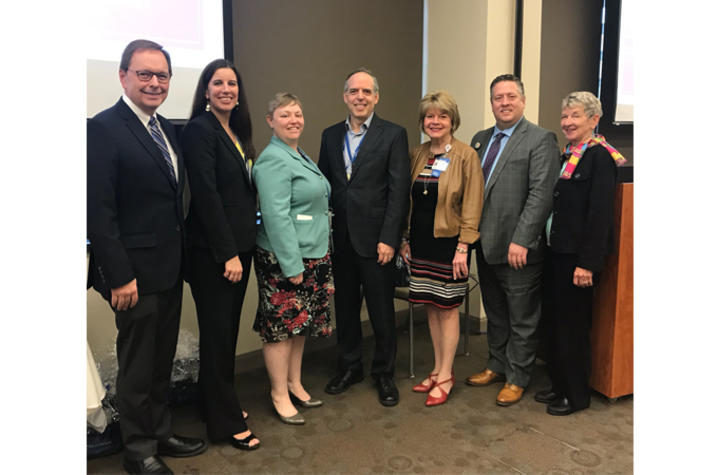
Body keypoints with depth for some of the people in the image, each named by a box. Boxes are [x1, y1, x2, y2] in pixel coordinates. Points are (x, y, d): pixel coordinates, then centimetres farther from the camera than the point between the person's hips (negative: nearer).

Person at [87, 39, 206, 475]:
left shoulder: (167, 128, 11)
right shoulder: (103, 128, -12)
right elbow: (99, 212, -17)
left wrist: (183, 255, 10)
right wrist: (119, 276, -18)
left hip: (171, 269, 7)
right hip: (136, 272, -7)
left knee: (163, 360, 19)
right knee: (137, 365, 9)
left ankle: (161, 433, 37)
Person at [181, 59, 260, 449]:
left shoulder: (237, 132, 13)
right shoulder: (200, 130, -11)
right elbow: (206, 195, -17)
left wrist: (242, 248, 8)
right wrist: (228, 253, -18)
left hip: (239, 246, 8)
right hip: (211, 251, -8)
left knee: (228, 330, 16)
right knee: (218, 333, 2)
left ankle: (223, 402, 32)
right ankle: (225, 423, 16)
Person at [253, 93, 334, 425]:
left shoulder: (301, 156, 15)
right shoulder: (273, 160, -15)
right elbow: (276, 216, -21)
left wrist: (313, 259, 18)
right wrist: (293, 265, -22)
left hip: (311, 256, 9)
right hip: (283, 260, -9)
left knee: (301, 322, 17)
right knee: (281, 324, 2)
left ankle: (294, 384, 31)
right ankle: (279, 395, 16)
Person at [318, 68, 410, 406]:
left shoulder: (393, 135, -3)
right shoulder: (331, 135, 10)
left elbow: (399, 190, -8)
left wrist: (388, 238, -13)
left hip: (375, 239, -4)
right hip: (340, 239, 4)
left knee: (382, 311, 6)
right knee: (345, 306, 15)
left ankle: (384, 373, 25)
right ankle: (349, 366, 33)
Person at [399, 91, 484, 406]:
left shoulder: (466, 156, -7)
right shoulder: (417, 155, 9)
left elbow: (472, 204, -10)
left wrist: (463, 247, -15)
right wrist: (404, 240, 10)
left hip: (448, 242, -5)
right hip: (420, 242, 5)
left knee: (448, 308, 3)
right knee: (431, 307, 12)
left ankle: (445, 376, 16)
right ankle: (438, 370, 26)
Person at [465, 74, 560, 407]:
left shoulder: (541, 139, -8)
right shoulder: (480, 139, 13)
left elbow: (541, 194, -16)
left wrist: (521, 241, -21)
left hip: (517, 248, -6)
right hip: (485, 244, 7)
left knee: (522, 318, 7)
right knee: (495, 314, 19)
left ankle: (516, 378, 22)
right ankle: (496, 366, 35)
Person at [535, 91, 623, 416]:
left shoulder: (599, 157, -12)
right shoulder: (566, 156, 13)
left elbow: (599, 214, -18)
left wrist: (587, 263, -21)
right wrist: (547, 246, 12)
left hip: (577, 256, -8)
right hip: (555, 252, 8)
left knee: (572, 325, 3)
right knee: (553, 321, 15)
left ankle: (577, 395, 20)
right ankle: (559, 385, 31)